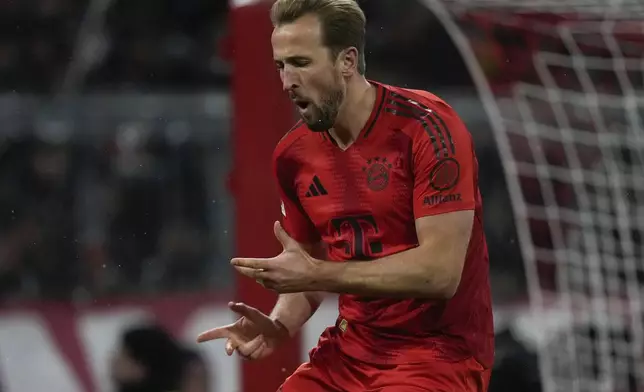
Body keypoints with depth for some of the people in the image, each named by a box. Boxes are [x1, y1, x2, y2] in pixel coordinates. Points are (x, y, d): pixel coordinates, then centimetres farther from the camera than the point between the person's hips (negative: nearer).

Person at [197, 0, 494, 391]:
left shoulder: (426, 127, -15)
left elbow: (441, 271, -21)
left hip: (441, 349, -6)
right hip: (351, 349, 6)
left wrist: (317, 275, -21)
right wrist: (279, 327, -5)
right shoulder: (293, 156, 4)